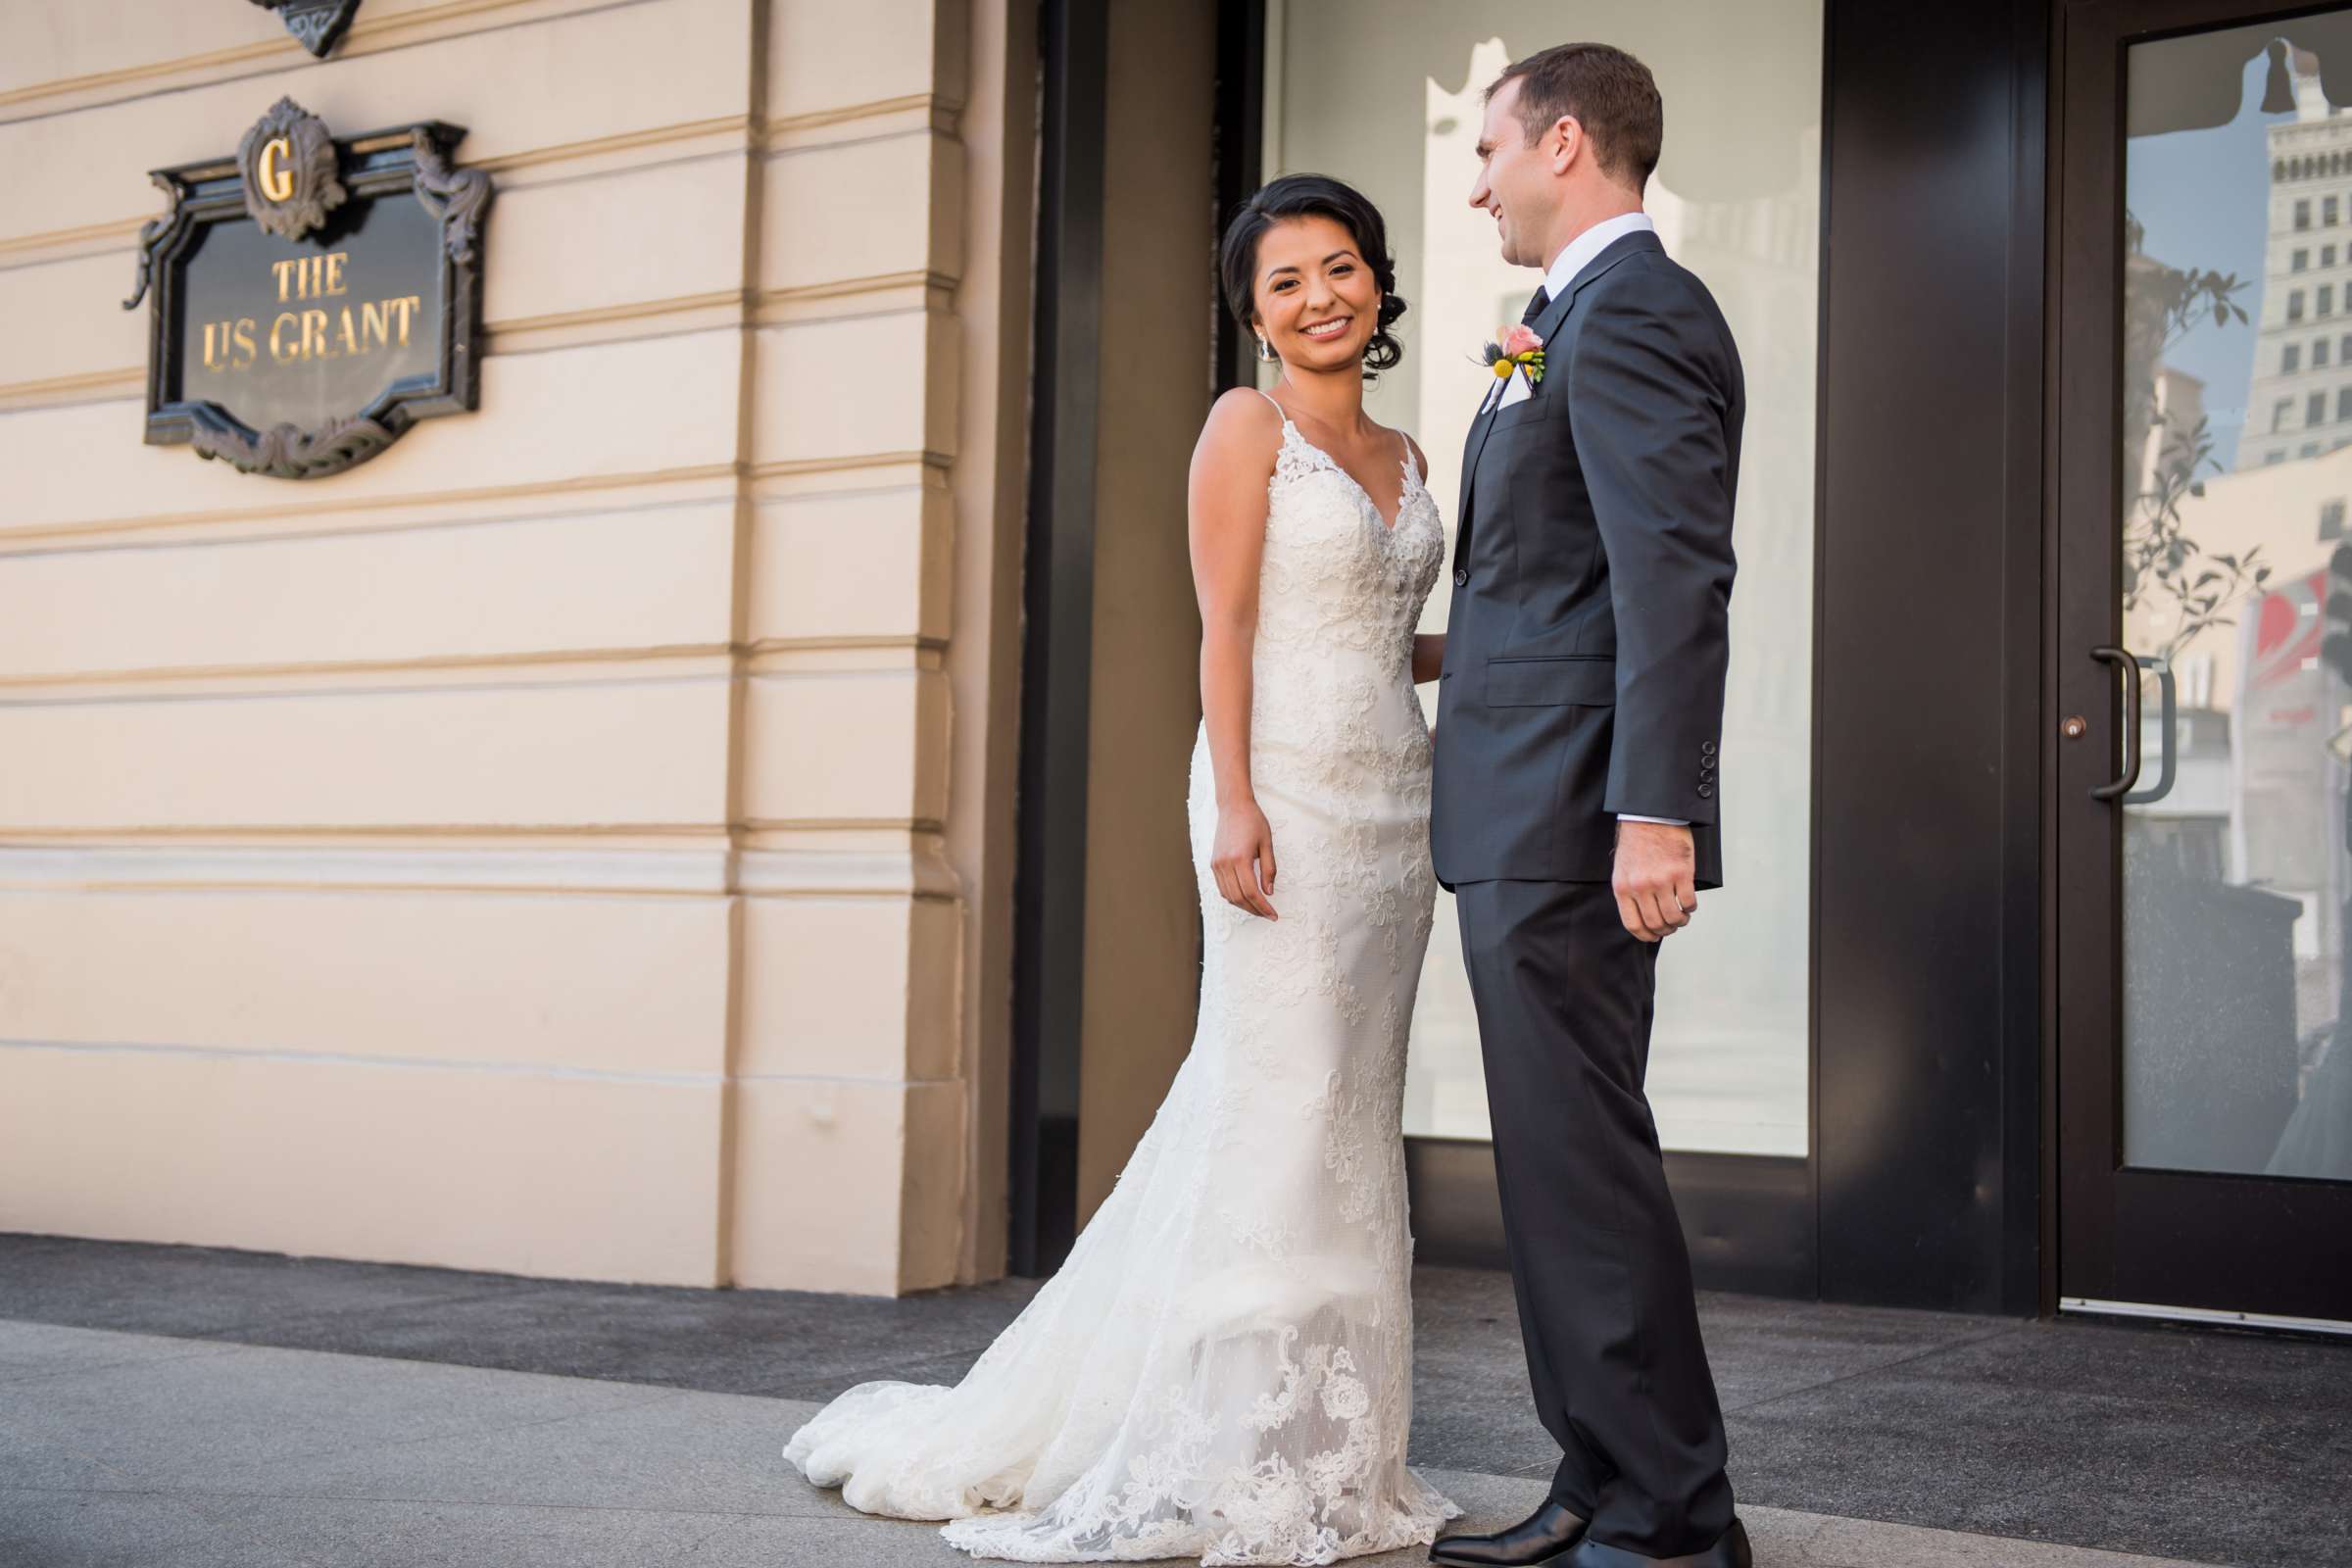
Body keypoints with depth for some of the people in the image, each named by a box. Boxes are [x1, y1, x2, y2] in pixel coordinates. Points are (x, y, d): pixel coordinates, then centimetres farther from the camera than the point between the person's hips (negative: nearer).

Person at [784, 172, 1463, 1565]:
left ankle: (1331, 1447, 17)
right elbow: (1227, 628, -10)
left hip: (1395, 801, 7)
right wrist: (1235, 803, -19)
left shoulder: (1402, 454, 18)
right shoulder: (1248, 426, -2)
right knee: (1278, 1108, -6)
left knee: (1354, 1118, 8)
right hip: (1288, 791, -7)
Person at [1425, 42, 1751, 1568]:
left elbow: (1676, 574, -21)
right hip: (1530, 823, 11)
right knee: (1562, 1162, 13)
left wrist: (1655, 811, -27)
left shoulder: (1631, 311, -12)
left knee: (1584, 1165, -7)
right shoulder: (1588, 317, 21)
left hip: (1571, 818, -11)